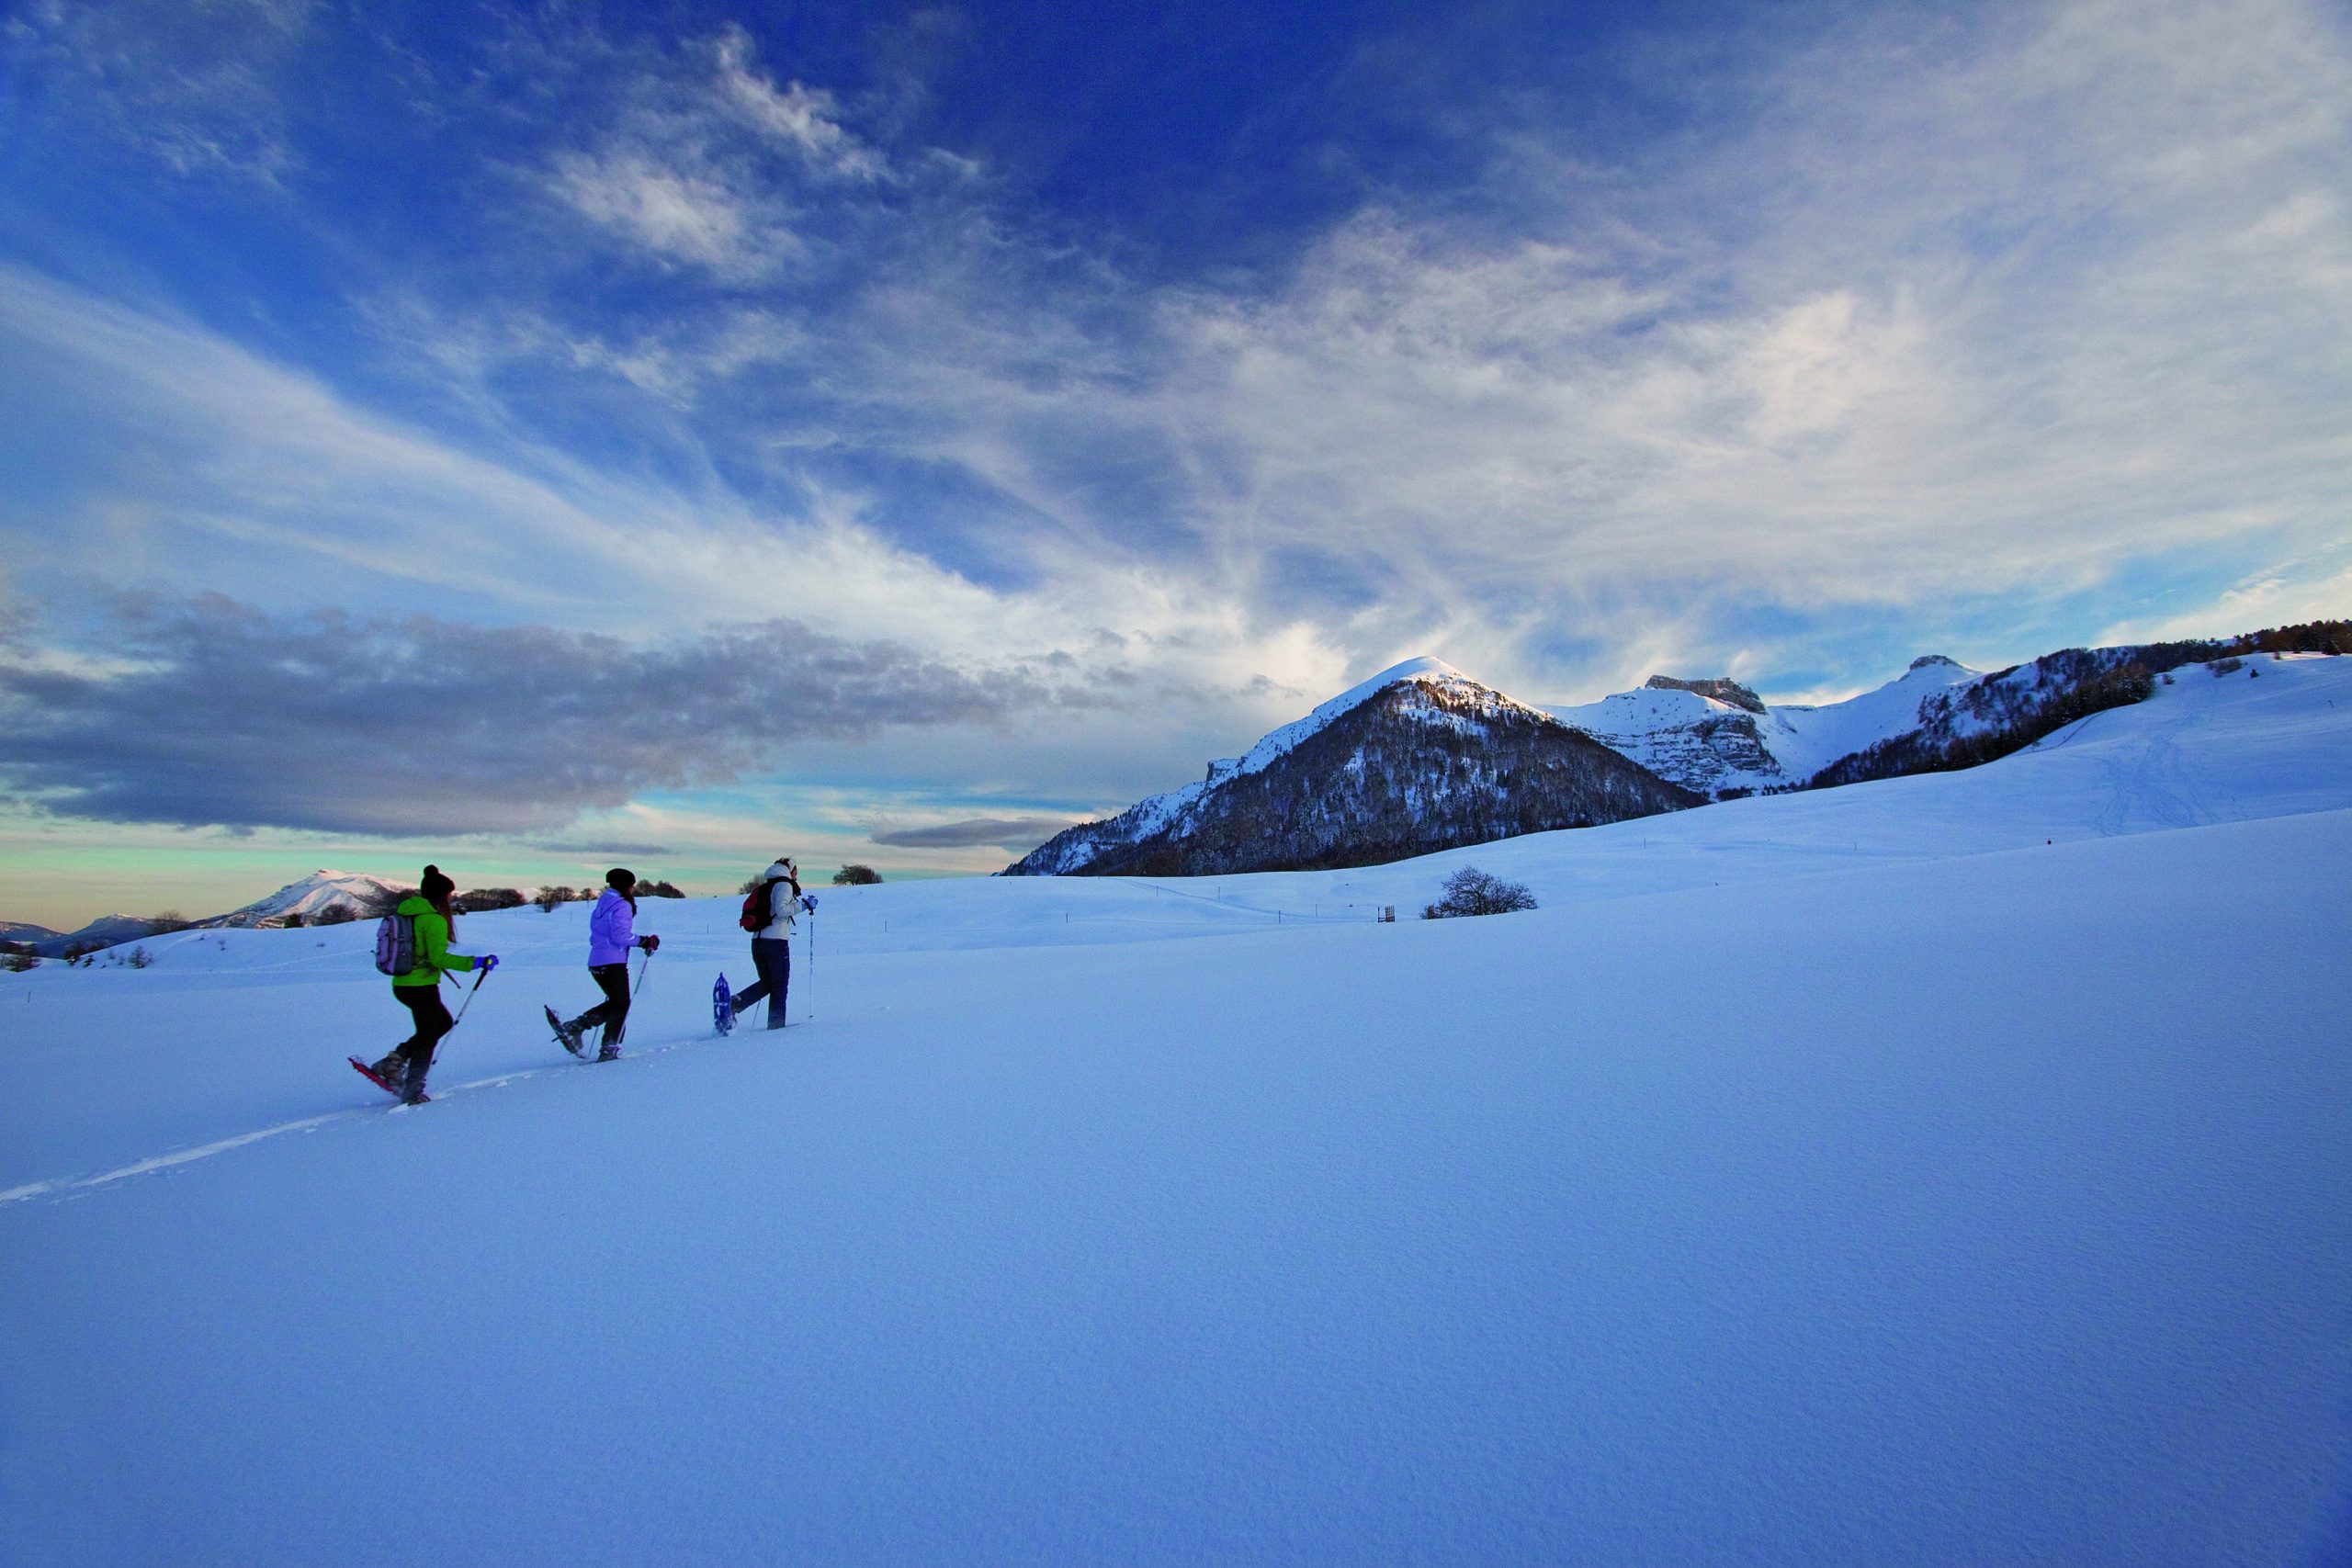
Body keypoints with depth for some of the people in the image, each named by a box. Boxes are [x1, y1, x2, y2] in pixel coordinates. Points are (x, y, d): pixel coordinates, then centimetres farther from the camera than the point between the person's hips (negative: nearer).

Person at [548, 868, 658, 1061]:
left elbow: (595, 936, 22)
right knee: (621, 1004, 0)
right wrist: (644, 941, -12)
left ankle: (573, 1028, 8)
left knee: (614, 1002, 18)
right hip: (613, 963, -9)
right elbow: (621, 935, -20)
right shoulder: (622, 905, -11)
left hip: (596, 962, 9)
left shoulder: (603, 904, 17)